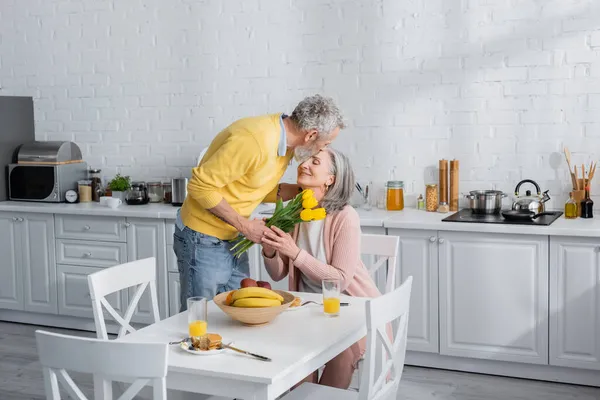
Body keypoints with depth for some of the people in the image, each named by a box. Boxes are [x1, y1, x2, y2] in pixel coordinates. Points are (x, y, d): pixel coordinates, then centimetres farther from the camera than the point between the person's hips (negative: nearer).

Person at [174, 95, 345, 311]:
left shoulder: (285, 140, 0)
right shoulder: (254, 140, -28)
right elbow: (201, 186, -25)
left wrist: (299, 191, -5)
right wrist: (245, 225, -20)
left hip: (233, 239, 8)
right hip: (204, 239, -8)